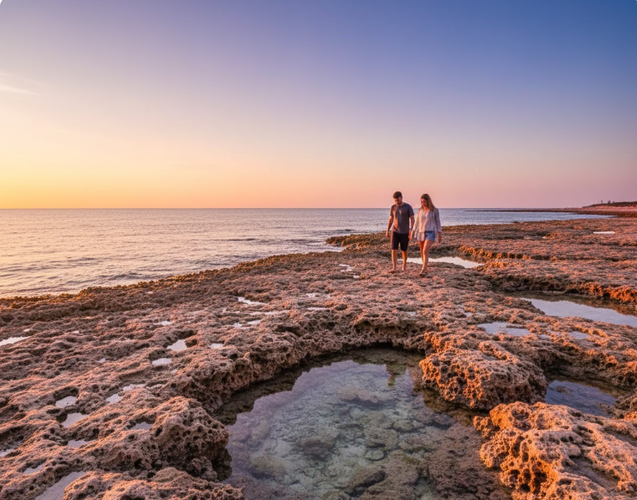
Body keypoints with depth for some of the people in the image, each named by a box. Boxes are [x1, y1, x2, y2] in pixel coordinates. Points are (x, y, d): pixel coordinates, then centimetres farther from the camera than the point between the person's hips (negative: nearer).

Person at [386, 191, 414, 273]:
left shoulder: (408, 207, -7)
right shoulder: (393, 207, 3)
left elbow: (412, 219, -8)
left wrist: (411, 230, -19)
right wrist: (387, 231, 8)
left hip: (405, 232, -2)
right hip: (395, 231, 2)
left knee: (404, 250, 7)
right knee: (394, 249, -9)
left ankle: (404, 265, 27)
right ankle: (394, 267, -10)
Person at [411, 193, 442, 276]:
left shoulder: (435, 210, -3)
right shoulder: (420, 210, 7)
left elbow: (438, 222, 0)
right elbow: (417, 222, 12)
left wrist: (440, 235, 0)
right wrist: (412, 233, 6)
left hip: (430, 233, -5)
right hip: (421, 233, 5)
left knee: (425, 251, -20)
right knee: (422, 252, 11)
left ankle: (423, 270, -23)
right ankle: (425, 269, 27)